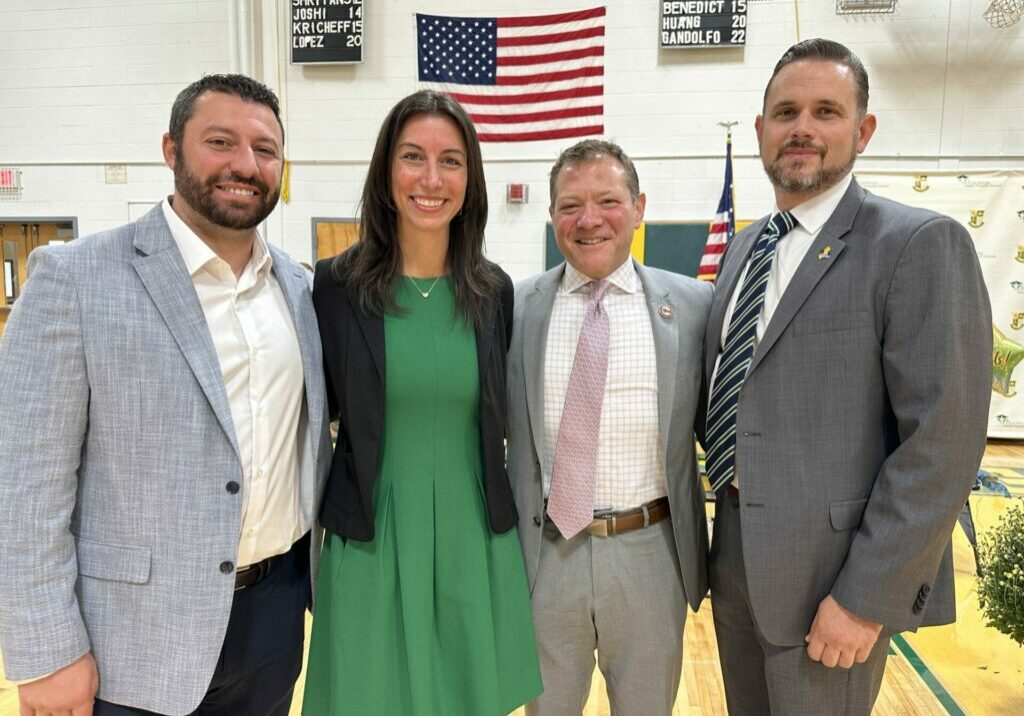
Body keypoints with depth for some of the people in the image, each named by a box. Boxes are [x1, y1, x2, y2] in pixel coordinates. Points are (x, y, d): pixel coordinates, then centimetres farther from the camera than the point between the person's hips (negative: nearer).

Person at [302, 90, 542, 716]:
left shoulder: (495, 292, 0)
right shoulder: (336, 285, -7)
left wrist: (506, 511, 8)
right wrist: (321, 514, -2)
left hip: (476, 548, 2)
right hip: (372, 548, -2)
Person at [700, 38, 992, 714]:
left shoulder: (921, 244, -12)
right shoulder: (741, 247, 10)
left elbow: (943, 442, -17)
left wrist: (866, 596, -18)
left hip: (829, 573, -6)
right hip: (735, 561, 7)